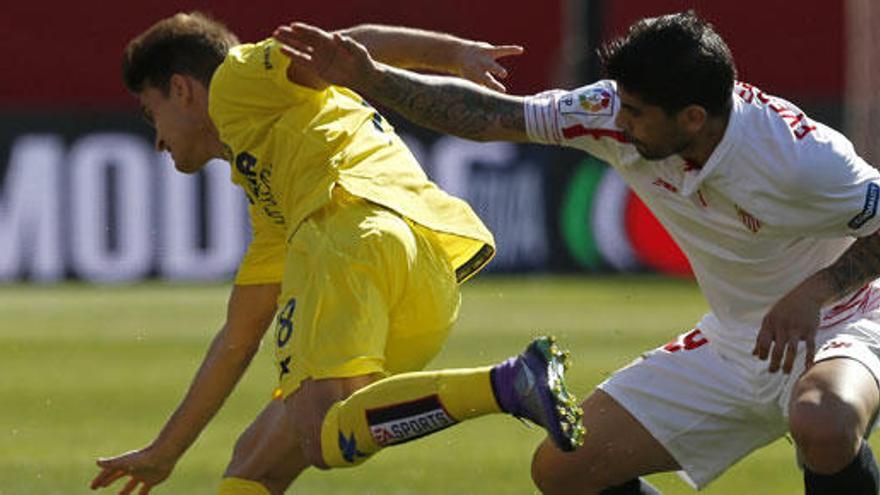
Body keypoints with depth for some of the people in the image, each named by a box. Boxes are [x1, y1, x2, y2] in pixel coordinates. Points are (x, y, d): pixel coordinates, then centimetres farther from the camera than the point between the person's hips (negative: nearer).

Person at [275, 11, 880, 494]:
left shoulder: (804, 159, -31)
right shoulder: (613, 114, -14)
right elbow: (491, 115, -6)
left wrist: (813, 291, -33)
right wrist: (370, 78, -13)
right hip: (732, 342, 7)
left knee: (822, 425, -43)